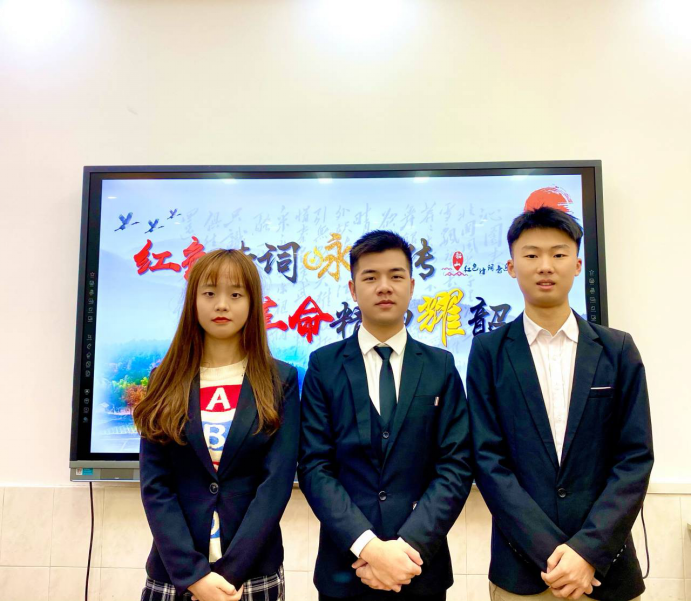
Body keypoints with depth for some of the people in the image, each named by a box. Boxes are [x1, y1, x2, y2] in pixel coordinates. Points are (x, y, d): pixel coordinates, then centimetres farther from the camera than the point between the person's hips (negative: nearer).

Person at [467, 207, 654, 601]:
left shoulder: (618, 349, 0)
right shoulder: (488, 351, -3)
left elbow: (636, 457, -3)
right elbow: (488, 459, -7)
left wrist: (589, 550, -13)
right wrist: (550, 552, -13)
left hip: (606, 566, 1)